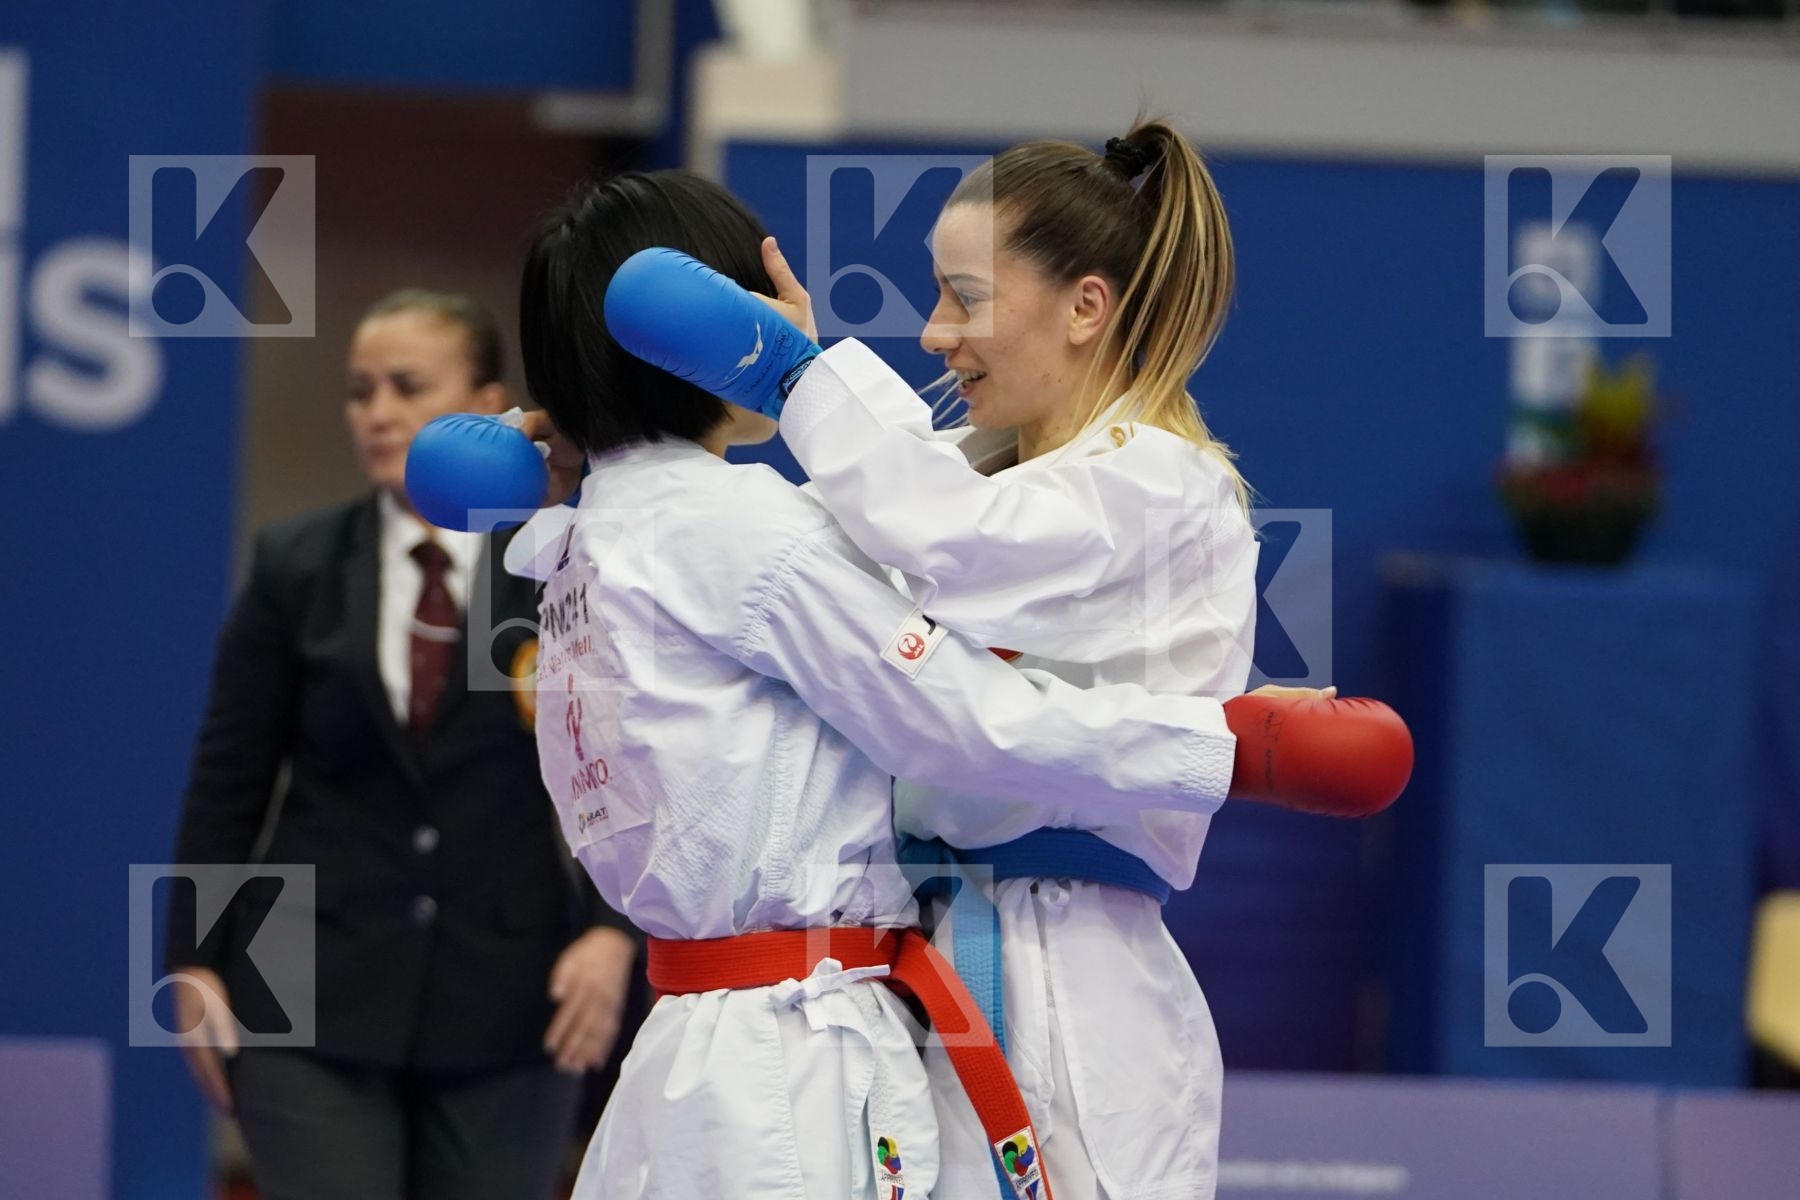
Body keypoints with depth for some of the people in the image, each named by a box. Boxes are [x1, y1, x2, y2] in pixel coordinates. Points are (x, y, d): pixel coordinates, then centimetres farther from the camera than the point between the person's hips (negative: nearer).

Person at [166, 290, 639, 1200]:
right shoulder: (296, 570, 3)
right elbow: (227, 779, 6)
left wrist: (612, 929, -16)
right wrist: (195, 959, 2)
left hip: (507, 1005, 0)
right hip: (318, 997, 0)